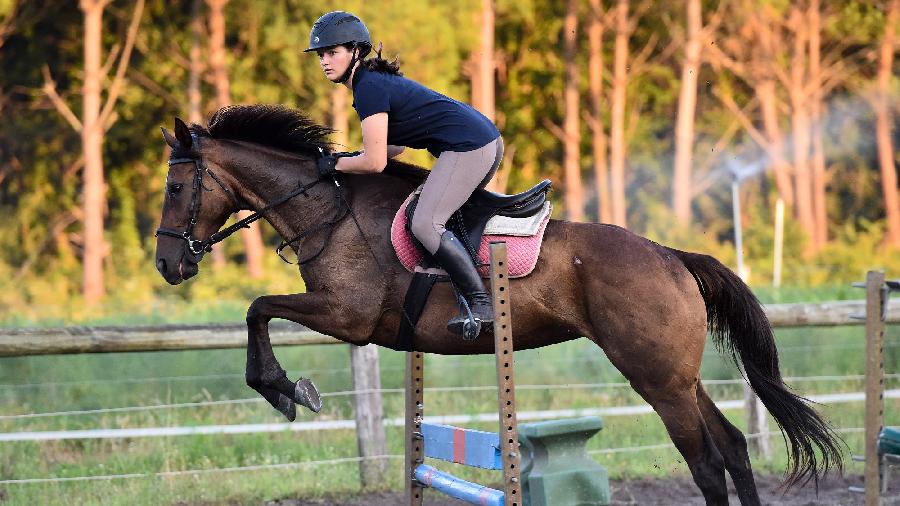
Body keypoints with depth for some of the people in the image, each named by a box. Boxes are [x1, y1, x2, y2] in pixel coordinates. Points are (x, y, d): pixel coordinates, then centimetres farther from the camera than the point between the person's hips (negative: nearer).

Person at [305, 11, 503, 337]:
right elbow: (397, 144, 29)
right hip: (488, 139, 11)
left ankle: (482, 304, -19)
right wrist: (351, 157, 19)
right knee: (444, 212, 24)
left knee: (425, 224, -17)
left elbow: (375, 163, -15)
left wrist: (336, 165, 2)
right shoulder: (377, 79, 19)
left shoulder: (368, 89, -12)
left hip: (467, 147, -11)